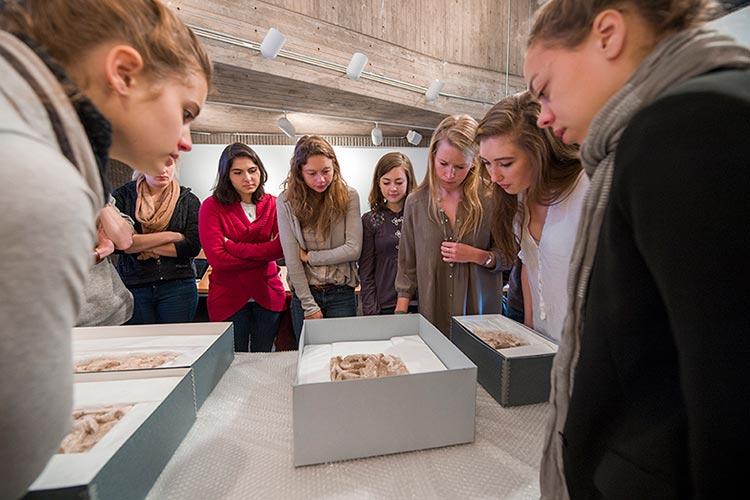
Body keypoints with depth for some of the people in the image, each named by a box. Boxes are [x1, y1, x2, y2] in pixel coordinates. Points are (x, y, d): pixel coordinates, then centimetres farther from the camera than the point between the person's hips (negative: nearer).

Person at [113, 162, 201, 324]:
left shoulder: (188, 200, 4)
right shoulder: (122, 195, 5)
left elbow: (193, 246, -7)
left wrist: (142, 246, -8)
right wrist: (169, 236, -10)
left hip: (177, 286, 0)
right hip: (133, 285, 1)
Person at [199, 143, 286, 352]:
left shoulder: (273, 205, 1)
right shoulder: (212, 206, -6)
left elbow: (282, 248, -11)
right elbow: (217, 258, -15)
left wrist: (234, 247, -15)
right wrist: (264, 254, -13)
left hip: (268, 295, 2)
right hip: (228, 298, -2)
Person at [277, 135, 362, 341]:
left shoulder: (349, 196, -5)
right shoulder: (286, 202, -6)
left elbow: (353, 249, -10)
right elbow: (292, 260, -8)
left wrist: (309, 257, -9)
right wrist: (309, 306, -10)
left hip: (342, 294, 0)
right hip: (305, 294, 1)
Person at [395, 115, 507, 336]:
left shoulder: (490, 200, -7)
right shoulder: (416, 202, -2)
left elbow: (508, 257, 2)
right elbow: (408, 265, 3)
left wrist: (477, 256, -16)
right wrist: (400, 314, 0)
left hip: (481, 313, 0)